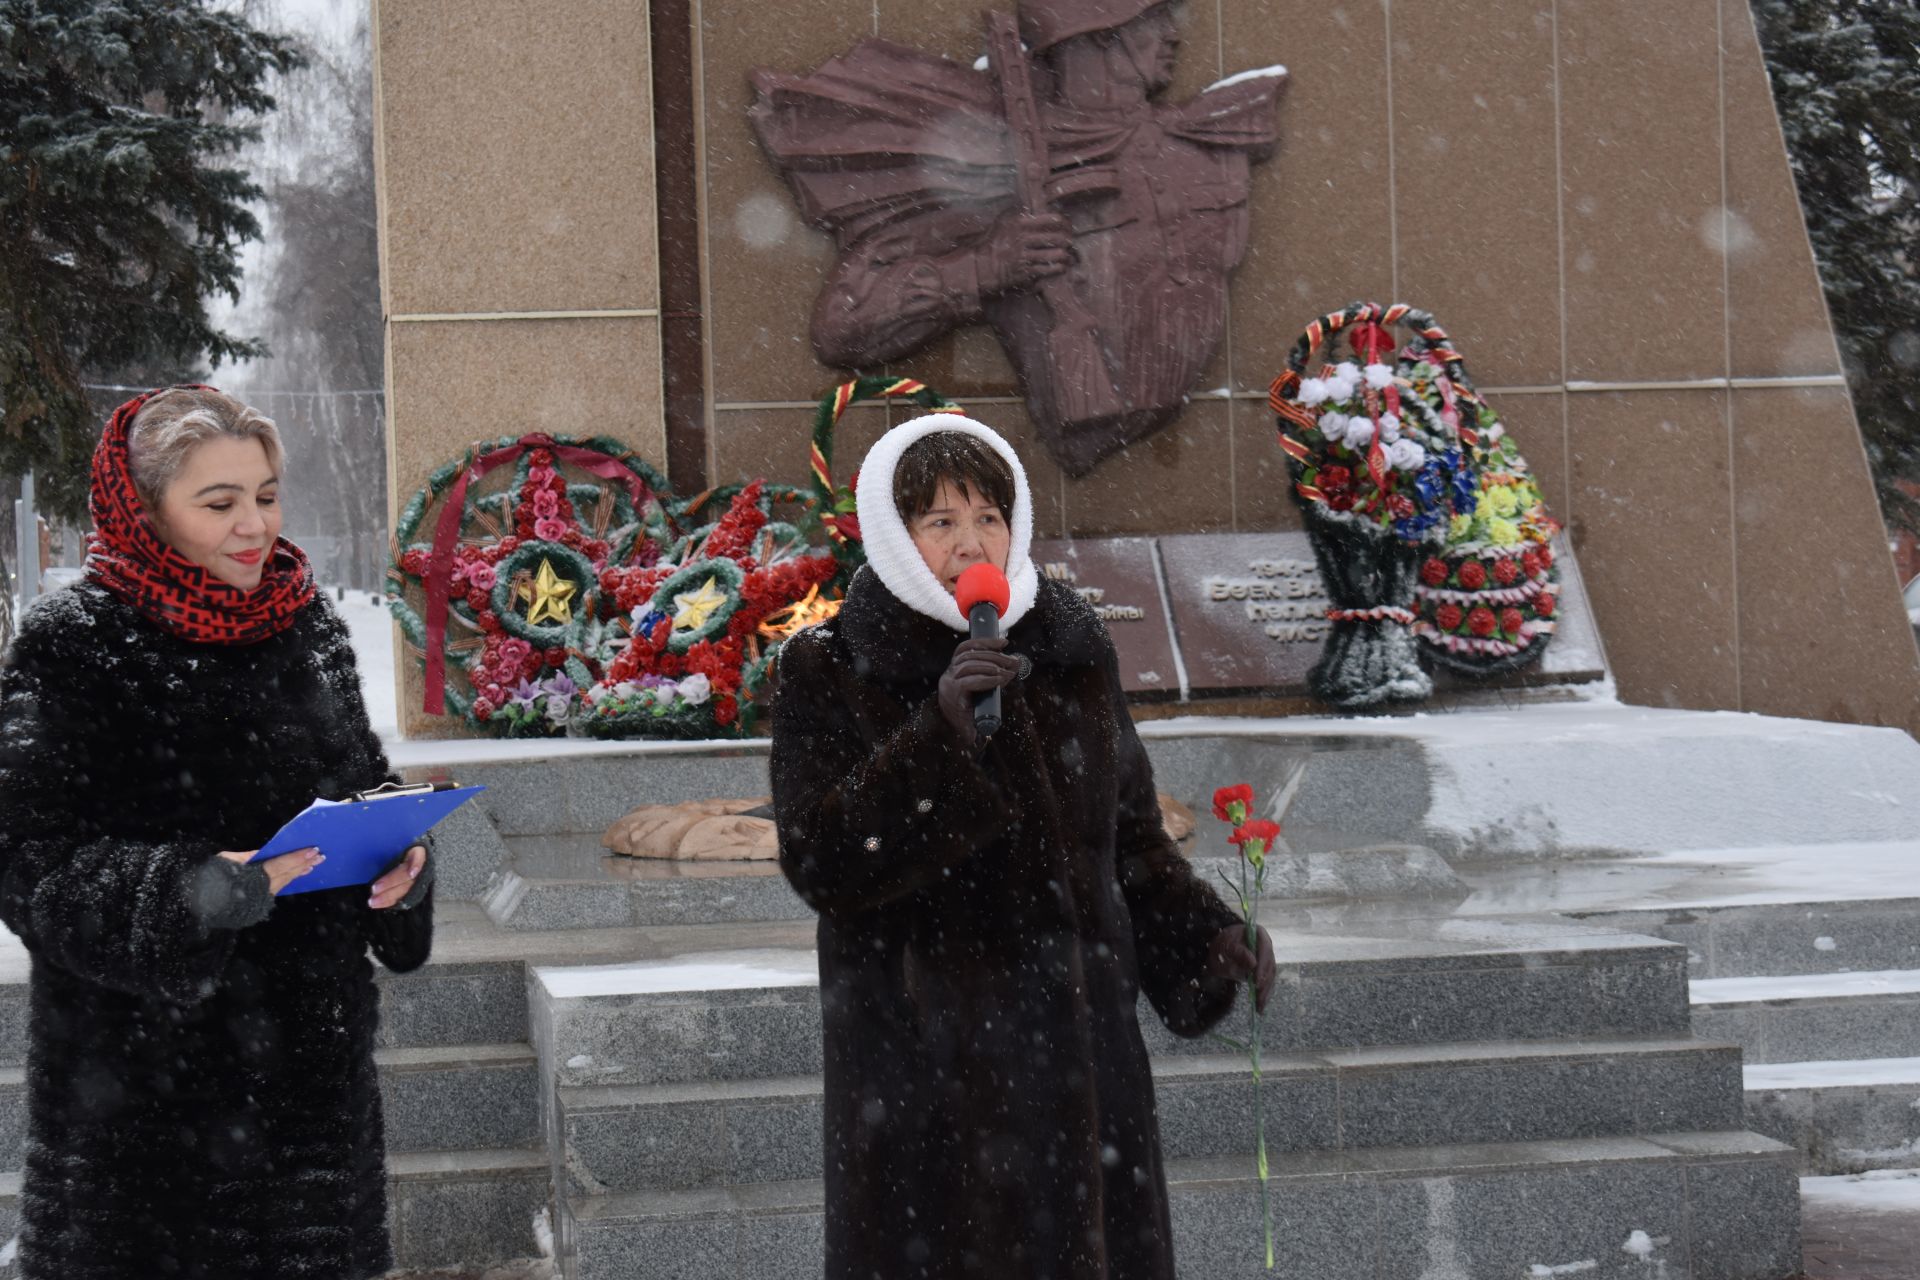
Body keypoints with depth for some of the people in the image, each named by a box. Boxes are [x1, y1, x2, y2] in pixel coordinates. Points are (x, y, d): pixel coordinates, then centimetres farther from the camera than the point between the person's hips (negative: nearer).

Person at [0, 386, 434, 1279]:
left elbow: (364, 794, 20)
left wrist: (398, 864, -3)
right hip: (140, 1064, -5)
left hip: (310, 1056, 5)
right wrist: (197, 891, -25)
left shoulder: (310, 630, 9)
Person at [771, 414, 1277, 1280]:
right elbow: (821, 864, -15)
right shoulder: (831, 673, -3)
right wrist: (938, 730, -24)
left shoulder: (1072, 654, 8)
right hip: (923, 1057, -4)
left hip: (1074, 1040, 4)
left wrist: (1206, 935, -1)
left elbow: (1128, 834, 16)